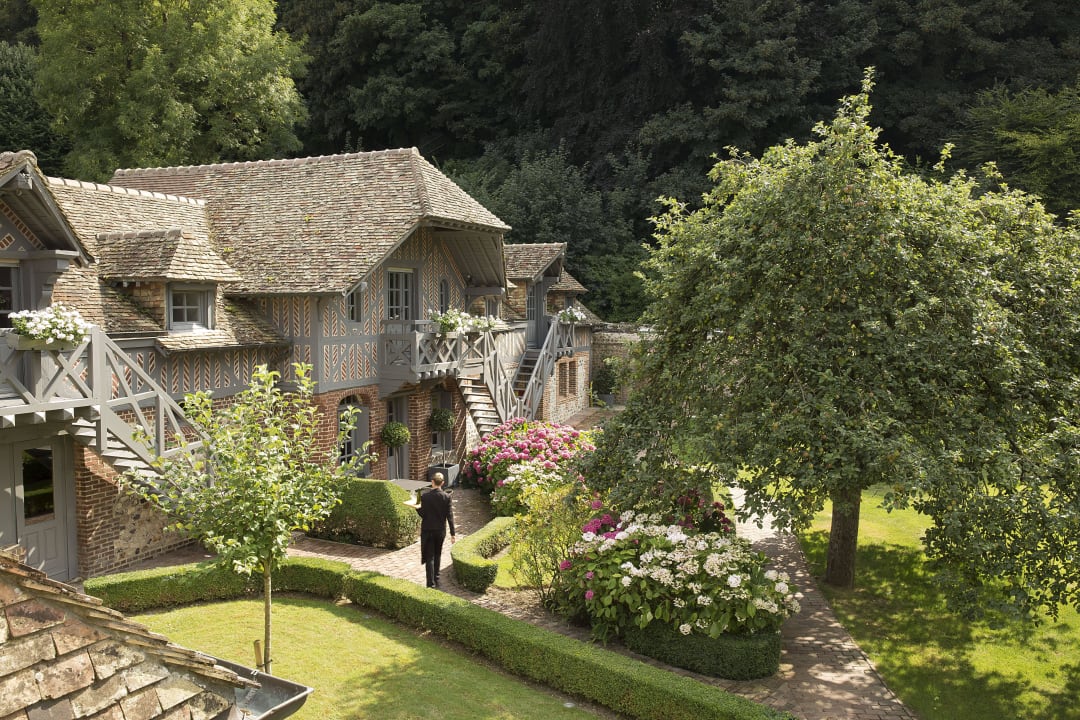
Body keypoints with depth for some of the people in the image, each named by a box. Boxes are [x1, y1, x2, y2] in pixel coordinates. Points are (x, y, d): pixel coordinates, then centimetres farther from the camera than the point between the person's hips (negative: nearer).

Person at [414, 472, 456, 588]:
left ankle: (431, 583, 0)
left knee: (430, 557, 3)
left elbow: (423, 514, -11)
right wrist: (452, 534, -4)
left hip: (427, 530, -2)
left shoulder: (424, 496, -13)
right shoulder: (446, 496, -9)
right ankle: (436, 579, 29)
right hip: (440, 530, 2)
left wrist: (417, 508, 11)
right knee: (437, 555, 20)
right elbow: (450, 516, -8)